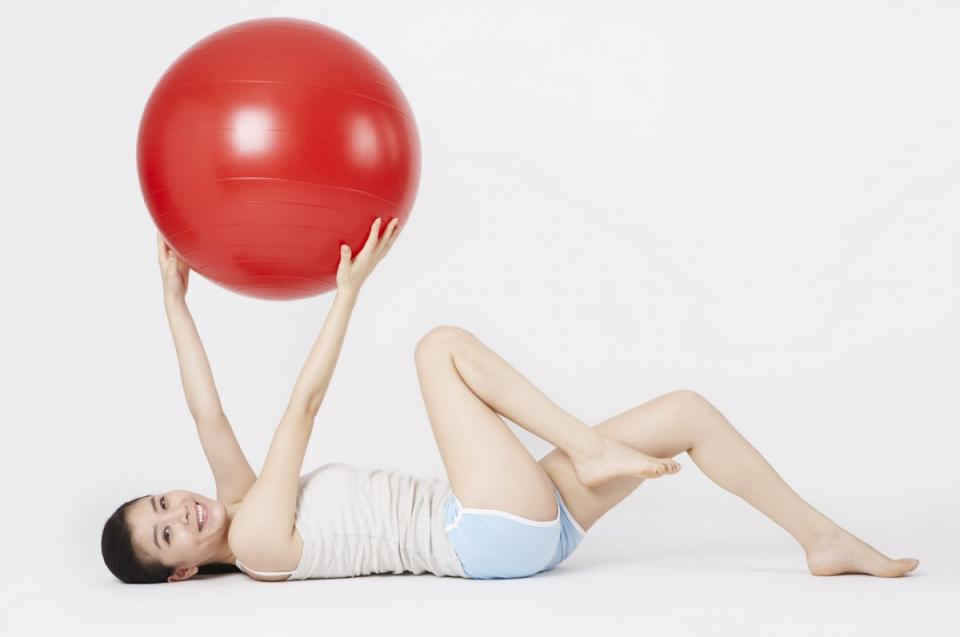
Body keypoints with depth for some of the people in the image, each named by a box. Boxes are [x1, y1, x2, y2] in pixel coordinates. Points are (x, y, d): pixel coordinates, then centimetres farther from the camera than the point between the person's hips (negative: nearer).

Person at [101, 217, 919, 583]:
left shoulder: (245, 513, 13)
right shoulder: (256, 541, -11)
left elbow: (210, 418, 10)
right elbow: (304, 402, -11)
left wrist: (174, 296, 7)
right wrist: (349, 286, -6)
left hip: (521, 529, 9)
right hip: (500, 535, -9)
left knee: (688, 410, 2)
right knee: (442, 342, -14)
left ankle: (823, 538, 9)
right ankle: (593, 454, -16)